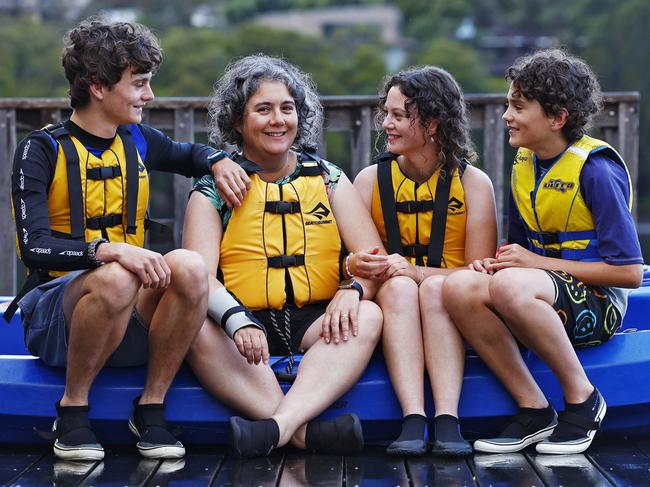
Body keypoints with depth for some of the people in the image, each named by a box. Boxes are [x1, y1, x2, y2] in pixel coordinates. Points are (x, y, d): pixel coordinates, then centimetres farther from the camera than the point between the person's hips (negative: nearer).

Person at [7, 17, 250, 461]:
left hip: (128, 321, 5)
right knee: (115, 279, -38)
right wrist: (109, 250, -34)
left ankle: (151, 408, -13)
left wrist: (218, 161, 10)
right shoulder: (43, 150, -6)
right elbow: (35, 248, -18)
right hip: (54, 315, -5)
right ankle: (72, 410, -16)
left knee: (190, 266, -26)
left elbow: (188, 154, 34)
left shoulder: (138, 142, 11)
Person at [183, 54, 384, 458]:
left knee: (368, 316, -28)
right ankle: (307, 432, -41)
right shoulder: (214, 190, 7)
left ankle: (281, 424, -42)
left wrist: (352, 290, -21)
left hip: (316, 326, 1)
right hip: (247, 326, -1)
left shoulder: (328, 179, 12)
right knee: (197, 329, -31)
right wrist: (237, 321, -29)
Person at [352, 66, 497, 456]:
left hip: (450, 306, -1)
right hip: (393, 304, 1)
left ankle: (448, 421, -43)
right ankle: (413, 420, -44)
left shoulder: (473, 182, 0)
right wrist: (357, 265, -21)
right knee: (397, 286, -32)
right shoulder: (371, 179, 8)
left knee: (436, 286, -34)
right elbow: (352, 259, 4)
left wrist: (411, 271, -20)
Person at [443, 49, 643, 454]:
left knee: (511, 285, -38)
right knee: (460, 287, -25)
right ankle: (533, 409, -16)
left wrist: (536, 262, -15)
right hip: (540, 289, 7)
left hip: (597, 305, -7)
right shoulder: (524, 163, 10)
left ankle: (582, 397, -17)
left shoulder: (595, 169, -12)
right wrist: (498, 261, -4)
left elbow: (629, 272, -14)